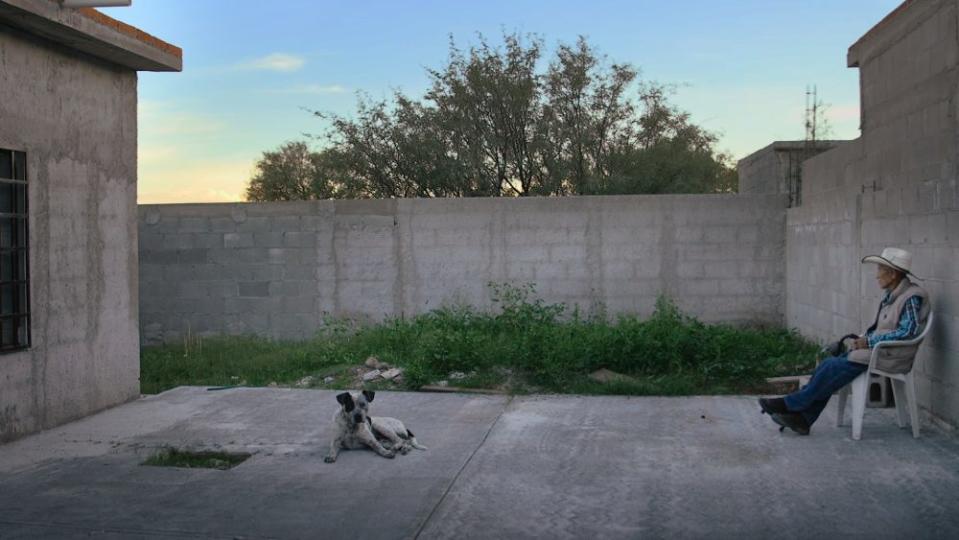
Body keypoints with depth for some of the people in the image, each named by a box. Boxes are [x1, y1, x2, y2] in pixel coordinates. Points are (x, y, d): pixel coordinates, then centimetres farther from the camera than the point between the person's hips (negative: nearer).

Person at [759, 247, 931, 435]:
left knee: (835, 367, -18)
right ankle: (802, 419, -12)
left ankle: (791, 404, -7)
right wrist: (863, 339, 0)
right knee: (830, 365, -9)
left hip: (891, 358, -8)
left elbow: (908, 330, -21)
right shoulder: (891, 295, 15)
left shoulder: (912, 297, -13)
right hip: (878, 349, 8)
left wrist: (869, 341, -19)